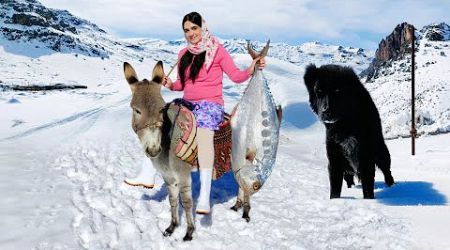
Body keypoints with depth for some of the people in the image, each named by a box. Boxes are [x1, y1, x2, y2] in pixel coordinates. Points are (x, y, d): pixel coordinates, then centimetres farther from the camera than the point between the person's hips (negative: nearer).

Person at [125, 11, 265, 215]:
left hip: (211, 104, -6)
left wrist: (251, 69, -20)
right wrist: (171, 85, 0)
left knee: (203, 129, -38)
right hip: (187, 104, 6)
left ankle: (204, 196, -48)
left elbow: (236, 76, -2)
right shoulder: (183, 55, 16)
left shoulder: (217, 50, 1)